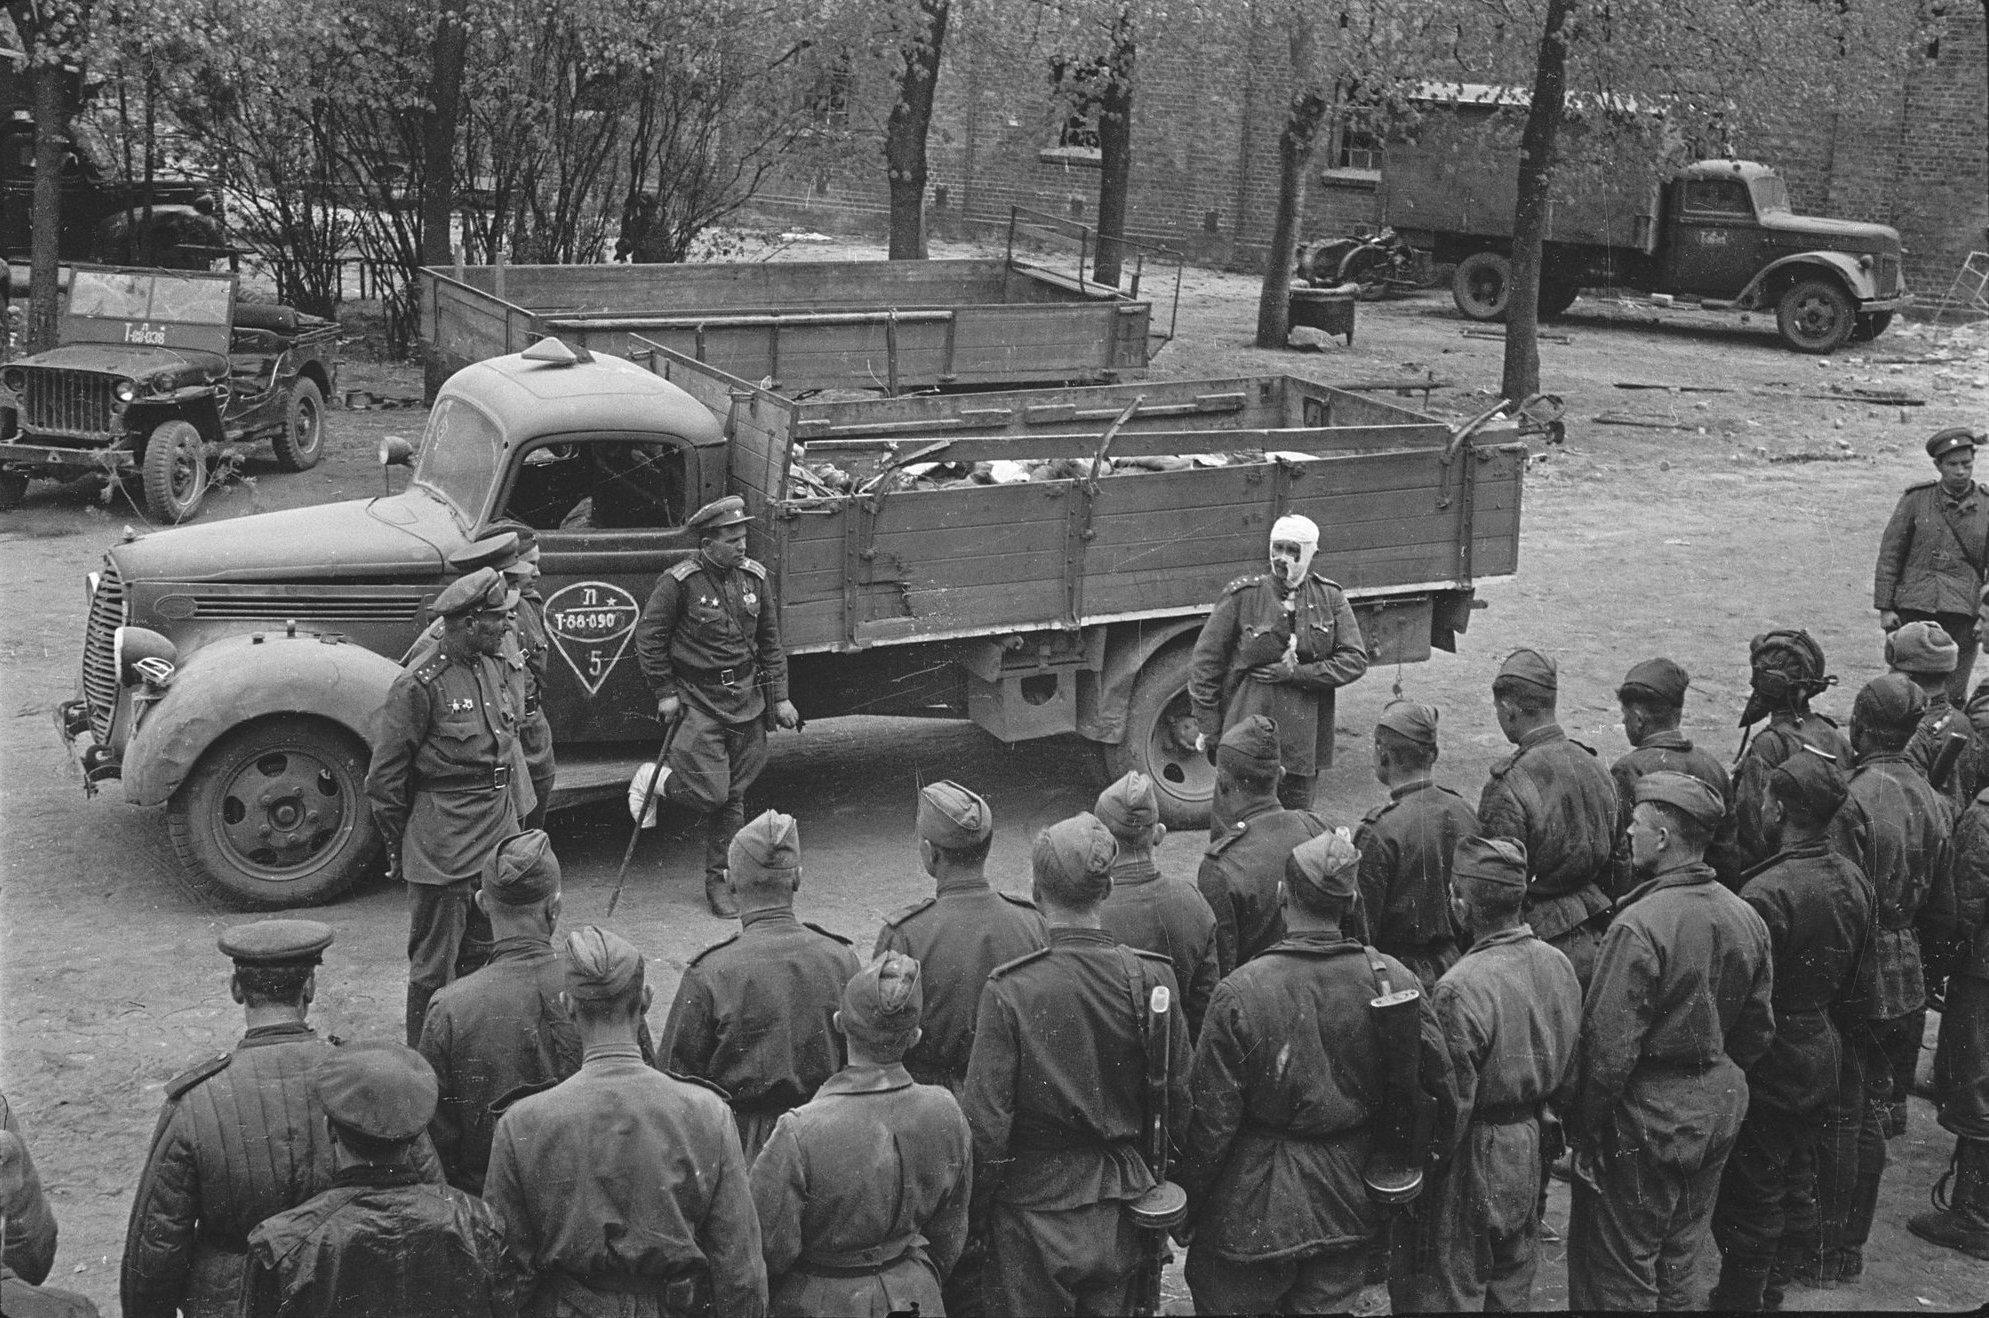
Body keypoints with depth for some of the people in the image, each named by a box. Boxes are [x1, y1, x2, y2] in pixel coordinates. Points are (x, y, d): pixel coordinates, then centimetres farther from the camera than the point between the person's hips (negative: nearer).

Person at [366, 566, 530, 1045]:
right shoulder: (419, 684, -17)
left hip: (498, 835, 8)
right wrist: (398, 846, -2)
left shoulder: (494, 664, 7)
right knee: (434, 967, 1)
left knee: (484, 952, 17)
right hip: (443, 849, -8)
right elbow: (384, 778, -11)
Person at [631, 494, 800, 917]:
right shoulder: (679, 582, -13)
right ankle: (652, 781, 18)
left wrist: (779, 697, 7)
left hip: (745, 699, 5)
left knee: (733, 796, 7)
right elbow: (648, 637, -5)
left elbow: (770, 640, 11)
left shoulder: (753, 577, 3)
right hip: (698, 701, -5)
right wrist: (665, 692, -6)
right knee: (709, 794, -11)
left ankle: (719, 879, 18)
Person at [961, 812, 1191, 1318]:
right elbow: (1177, 1107, 1)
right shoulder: (1153, 978, -8)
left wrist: (973, 1218, -1)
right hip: (1123, 1216, 4)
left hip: (1035, 1214, -3)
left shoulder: (1010, 990, -19)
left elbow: (986, 1128, -16)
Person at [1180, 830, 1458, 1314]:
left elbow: (1212, 1117, -15)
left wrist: (1186, 1207, -2)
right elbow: (1440, 1082, -3)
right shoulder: (1393, 979, -11)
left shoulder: (1240, 992, -20)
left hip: (1254, 1211, -3)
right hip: (1350, 1209, 4)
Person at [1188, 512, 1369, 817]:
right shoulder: (1243, 595, -5)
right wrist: (1211, 731, -6)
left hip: (1303, 743, 3)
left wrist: (1295, 673, -12)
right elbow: (1206, 663, -3)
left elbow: (1355, 660, 0)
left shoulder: (1330, 598, 4)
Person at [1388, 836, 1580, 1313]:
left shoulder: (1462, 988, -27)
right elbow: (1568, 1069, 9)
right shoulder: (1558, 964, -2)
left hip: (1473, 1166, -7)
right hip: (1532, 1154, 8)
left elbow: (1449, 1104, -22)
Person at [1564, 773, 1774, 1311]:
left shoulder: (1640, 925, -24)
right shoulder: (1746, 918, -1)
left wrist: (1584, 1124, -10)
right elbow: (1758, 1030, 9)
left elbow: (1608, 1049, -22)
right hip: (1718, 1116, 7)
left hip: (1646, 1121, -7)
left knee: (1619, 1285, 7)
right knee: (1680, 1271, 21)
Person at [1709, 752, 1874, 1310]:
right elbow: (1857, 977, 10)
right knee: (1796, 1175, 24)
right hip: (1825, 1053, 8)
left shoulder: (1767, 894, -27)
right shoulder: (1854, 880, -1)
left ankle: (1740, 1299, 15)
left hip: (1770, 1067, -8)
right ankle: (1780, 1283, 40)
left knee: (1749, 1191, 5)